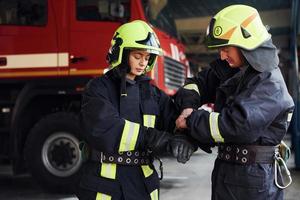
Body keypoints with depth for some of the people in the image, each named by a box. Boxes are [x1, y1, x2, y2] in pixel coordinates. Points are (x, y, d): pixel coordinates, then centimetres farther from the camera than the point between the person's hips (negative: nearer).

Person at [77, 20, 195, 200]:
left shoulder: (153, 93, 10)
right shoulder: (100, 88, -4)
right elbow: (102, 128, -20)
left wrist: (184, 141, -23)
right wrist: (147, 136, -26)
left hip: (143, 182, 5)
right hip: (105, 182, -4)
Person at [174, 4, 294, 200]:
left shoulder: (270, 83, -19)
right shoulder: (231, 70, 5)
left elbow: (238, 126, -30)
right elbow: (199, 83, 12)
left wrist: (192, 120, -21)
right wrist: (189, 105, -10)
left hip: (253, 178, -7)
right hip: (225, 169, 8)